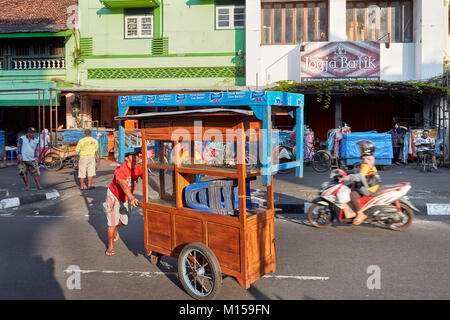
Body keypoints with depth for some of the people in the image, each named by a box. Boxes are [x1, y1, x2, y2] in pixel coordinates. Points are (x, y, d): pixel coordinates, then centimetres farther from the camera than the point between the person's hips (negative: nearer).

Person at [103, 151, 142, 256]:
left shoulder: (139, 169, -15)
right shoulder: (120, 170, -33)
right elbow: (123, 185, -49)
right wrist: (132, 198, -67)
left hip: (126, 197, 5)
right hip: (114, 196, -5)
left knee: (124, 222, 12)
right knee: (112, 223, -6)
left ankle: (114, 228, 48)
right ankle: (110, 246, 18)